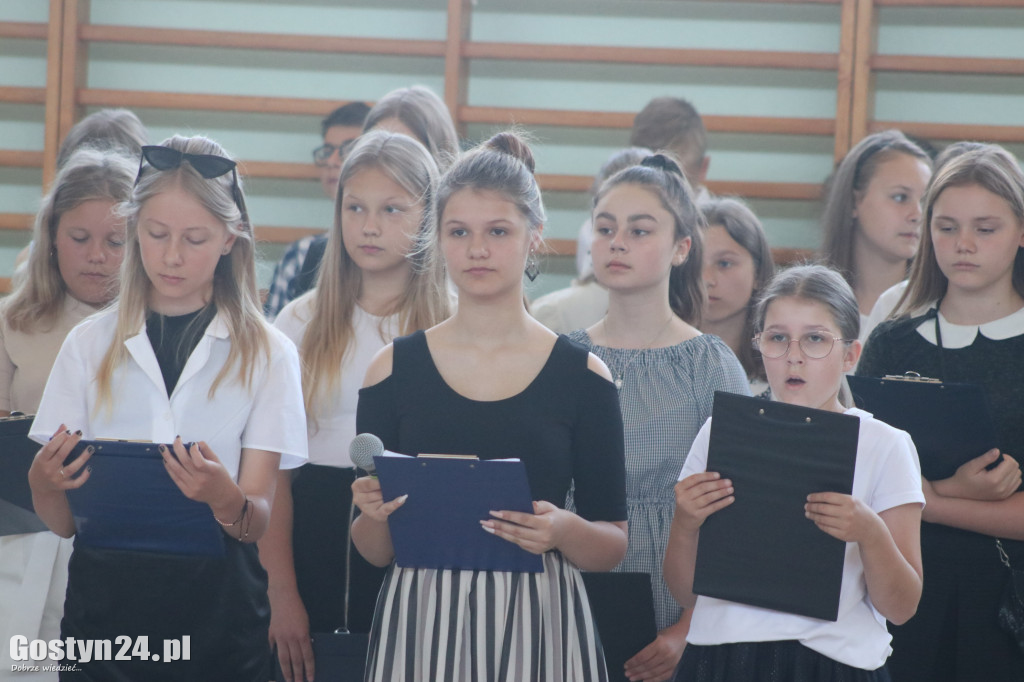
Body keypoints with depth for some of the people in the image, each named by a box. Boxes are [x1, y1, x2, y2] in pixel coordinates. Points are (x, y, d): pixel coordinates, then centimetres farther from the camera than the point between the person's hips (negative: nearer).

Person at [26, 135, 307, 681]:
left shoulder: (267, 355, 1)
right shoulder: (89, 345, 6)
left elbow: (260, 524, -5)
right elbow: (62, 522, 3)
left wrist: (226, 499, -26)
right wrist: (45, 482, -19)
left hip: (219, 621, -1)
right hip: (104, 610, 1)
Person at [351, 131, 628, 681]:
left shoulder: (581, 375, 2)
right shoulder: (395, 368, 4)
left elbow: (615, 547, 4)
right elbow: (374, 552, 7)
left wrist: (564, 532, -16)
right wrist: (374, 515, -14)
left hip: (539, 630, -1)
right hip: (421, 629, 1)